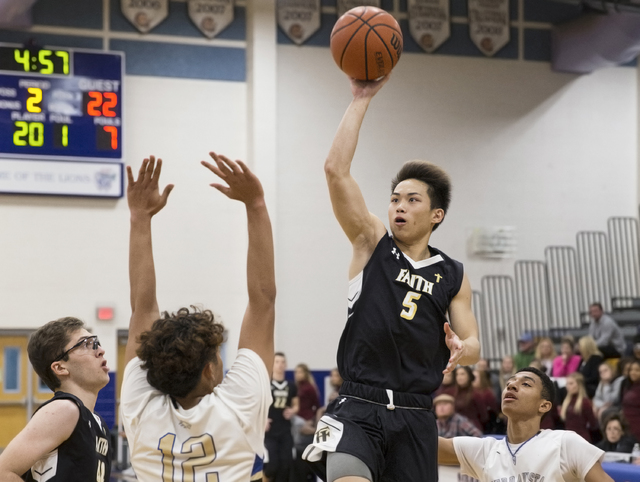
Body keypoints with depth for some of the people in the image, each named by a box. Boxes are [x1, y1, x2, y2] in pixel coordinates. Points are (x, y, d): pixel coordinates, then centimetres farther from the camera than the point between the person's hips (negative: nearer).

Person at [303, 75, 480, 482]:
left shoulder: (453, 277, 11)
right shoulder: (372, 246, 5)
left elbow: (474, 345, 9)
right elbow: (336, 170, -5)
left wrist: (462, 349, -16)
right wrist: (361, 99, -7)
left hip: (414, 415, 3)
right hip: (358, 408, -3)